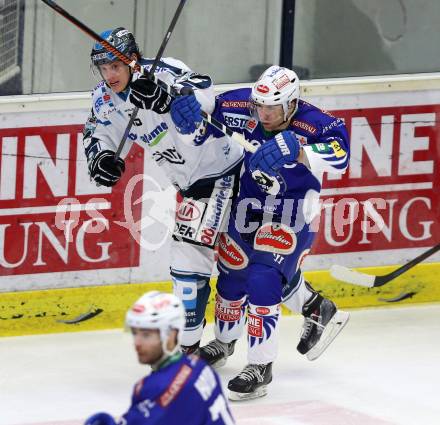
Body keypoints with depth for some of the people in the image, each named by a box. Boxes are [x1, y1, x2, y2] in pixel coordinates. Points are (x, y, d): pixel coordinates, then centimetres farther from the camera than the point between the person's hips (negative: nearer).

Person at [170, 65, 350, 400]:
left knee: (263, 279, -19)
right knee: (233, 274, 16)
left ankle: (260, 367, -9)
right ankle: (224, 342, 46)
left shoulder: (313, 123, -27)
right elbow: (210, 111, 0)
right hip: (248, 205, 5)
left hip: (293, 212, -5)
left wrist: (297, 150, -56)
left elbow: (338, 156, -43)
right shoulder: (244, 108, -17)